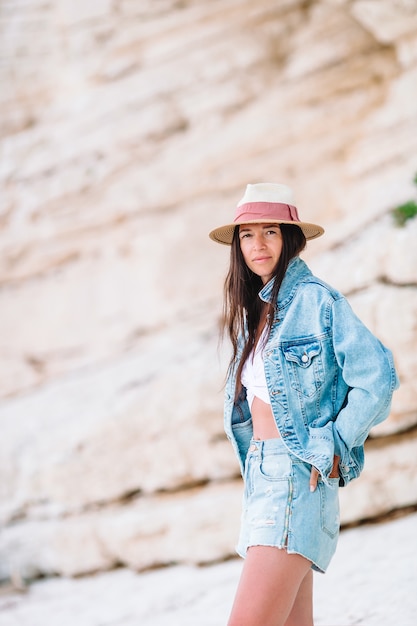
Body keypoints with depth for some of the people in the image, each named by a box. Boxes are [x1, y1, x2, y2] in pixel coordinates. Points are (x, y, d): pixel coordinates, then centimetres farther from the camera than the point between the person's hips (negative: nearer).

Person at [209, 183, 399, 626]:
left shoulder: (316, 300, -8)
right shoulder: (254, 310, 16)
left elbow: (377, 378, -13)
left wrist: (332, 448, -10)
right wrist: (255, 460, 13)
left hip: (299, 473, -8)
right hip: (262, 471, 8)